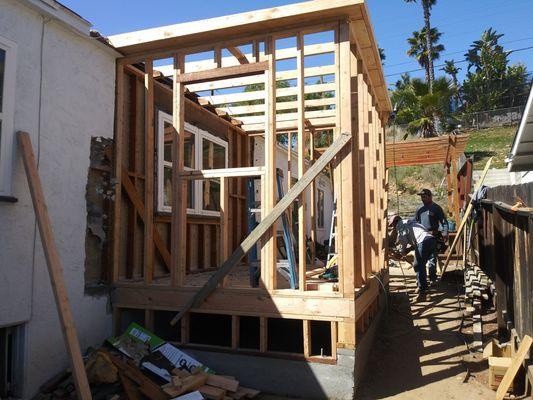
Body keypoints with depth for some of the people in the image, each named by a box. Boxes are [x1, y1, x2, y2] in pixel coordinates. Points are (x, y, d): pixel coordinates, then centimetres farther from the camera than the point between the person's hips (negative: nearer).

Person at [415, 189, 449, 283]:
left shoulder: (436, 208, -1)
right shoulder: (419, 208, 12)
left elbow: (444, 222, -4)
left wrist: (445, 233, -19)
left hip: (432, 237, -5)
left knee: (432, 258, -4)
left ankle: (433, 278, 2)